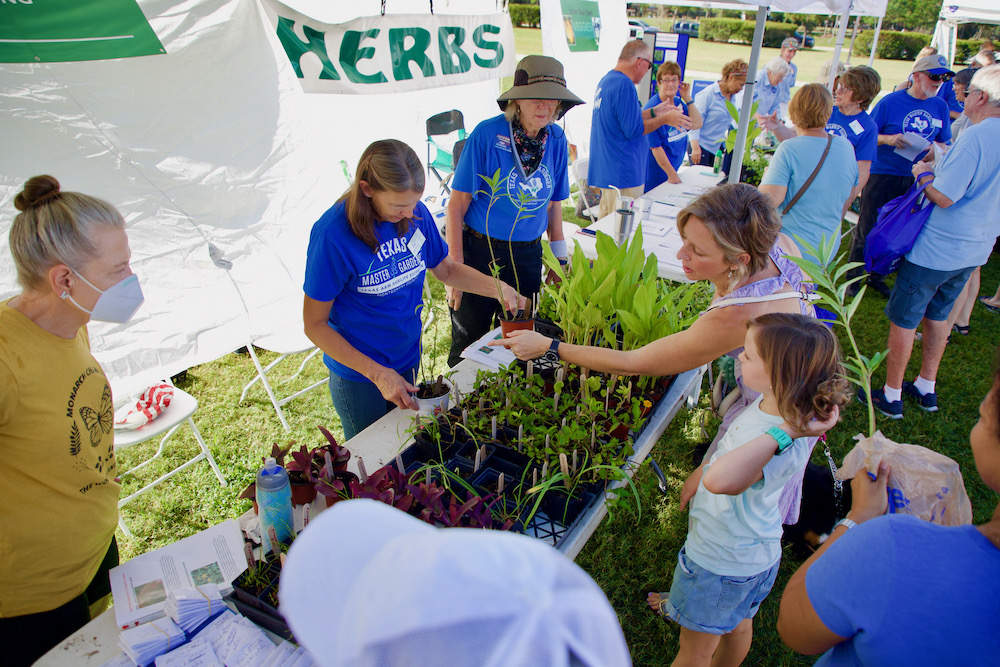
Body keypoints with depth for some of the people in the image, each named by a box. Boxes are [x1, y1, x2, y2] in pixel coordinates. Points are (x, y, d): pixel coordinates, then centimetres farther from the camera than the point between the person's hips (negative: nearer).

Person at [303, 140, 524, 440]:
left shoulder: (415, 213, -11)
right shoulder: (333, 234, -26)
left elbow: (445, 269, 6)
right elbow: (315, 325, -19)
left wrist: (497, 287, -11)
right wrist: (378, 373, -24)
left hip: (409, 358, 5)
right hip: (359, 372, -4)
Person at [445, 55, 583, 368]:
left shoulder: (556, 139, 0)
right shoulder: (487, 134, -14)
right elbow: (457, 206, -12)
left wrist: (560, 259, 10)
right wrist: (456, 270, -15)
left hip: (528, 256, 4)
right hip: (480, 251, -4)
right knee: (468, 344, 7)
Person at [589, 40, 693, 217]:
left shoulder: (606, 80, 14)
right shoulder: (624, 85, -17)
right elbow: (634, 130, -19)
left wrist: (654, 112, 23)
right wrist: (664, 119, -7)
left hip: (607, 168, 10)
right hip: (622, 175, -10)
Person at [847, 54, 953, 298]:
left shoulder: (940, 107, 8)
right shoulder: (890, 102, -5)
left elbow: (942, 143, 15)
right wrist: (889, 139, -20)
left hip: (915, 179, 4)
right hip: (882, 175, -4)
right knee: (867, 228, 0)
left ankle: (877, 276, 24)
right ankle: (853, 276, 15)